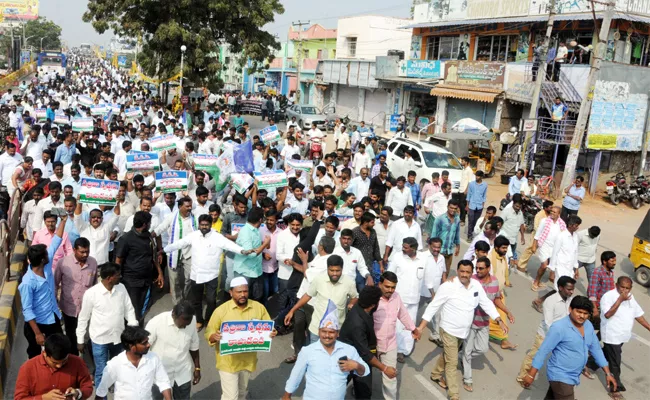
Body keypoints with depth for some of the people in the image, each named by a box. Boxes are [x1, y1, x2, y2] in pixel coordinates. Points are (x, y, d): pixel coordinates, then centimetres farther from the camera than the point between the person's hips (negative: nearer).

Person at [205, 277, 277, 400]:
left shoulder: (259, 307, -7)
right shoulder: (221, 310, -15)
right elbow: (208, 333, -10)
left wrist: (272, 333, -20)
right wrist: (214, 337, -32)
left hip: (248, 360, 4)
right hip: (228, 361, -3)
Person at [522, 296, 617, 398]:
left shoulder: (588, 326, 1)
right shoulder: (559, 327, -22)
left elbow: (596, 349, 12)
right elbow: (543, 350, -19)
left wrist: (608, 373, 11)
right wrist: (531, 374, -17)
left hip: (573, 377, 7)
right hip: (560, 377, -7)